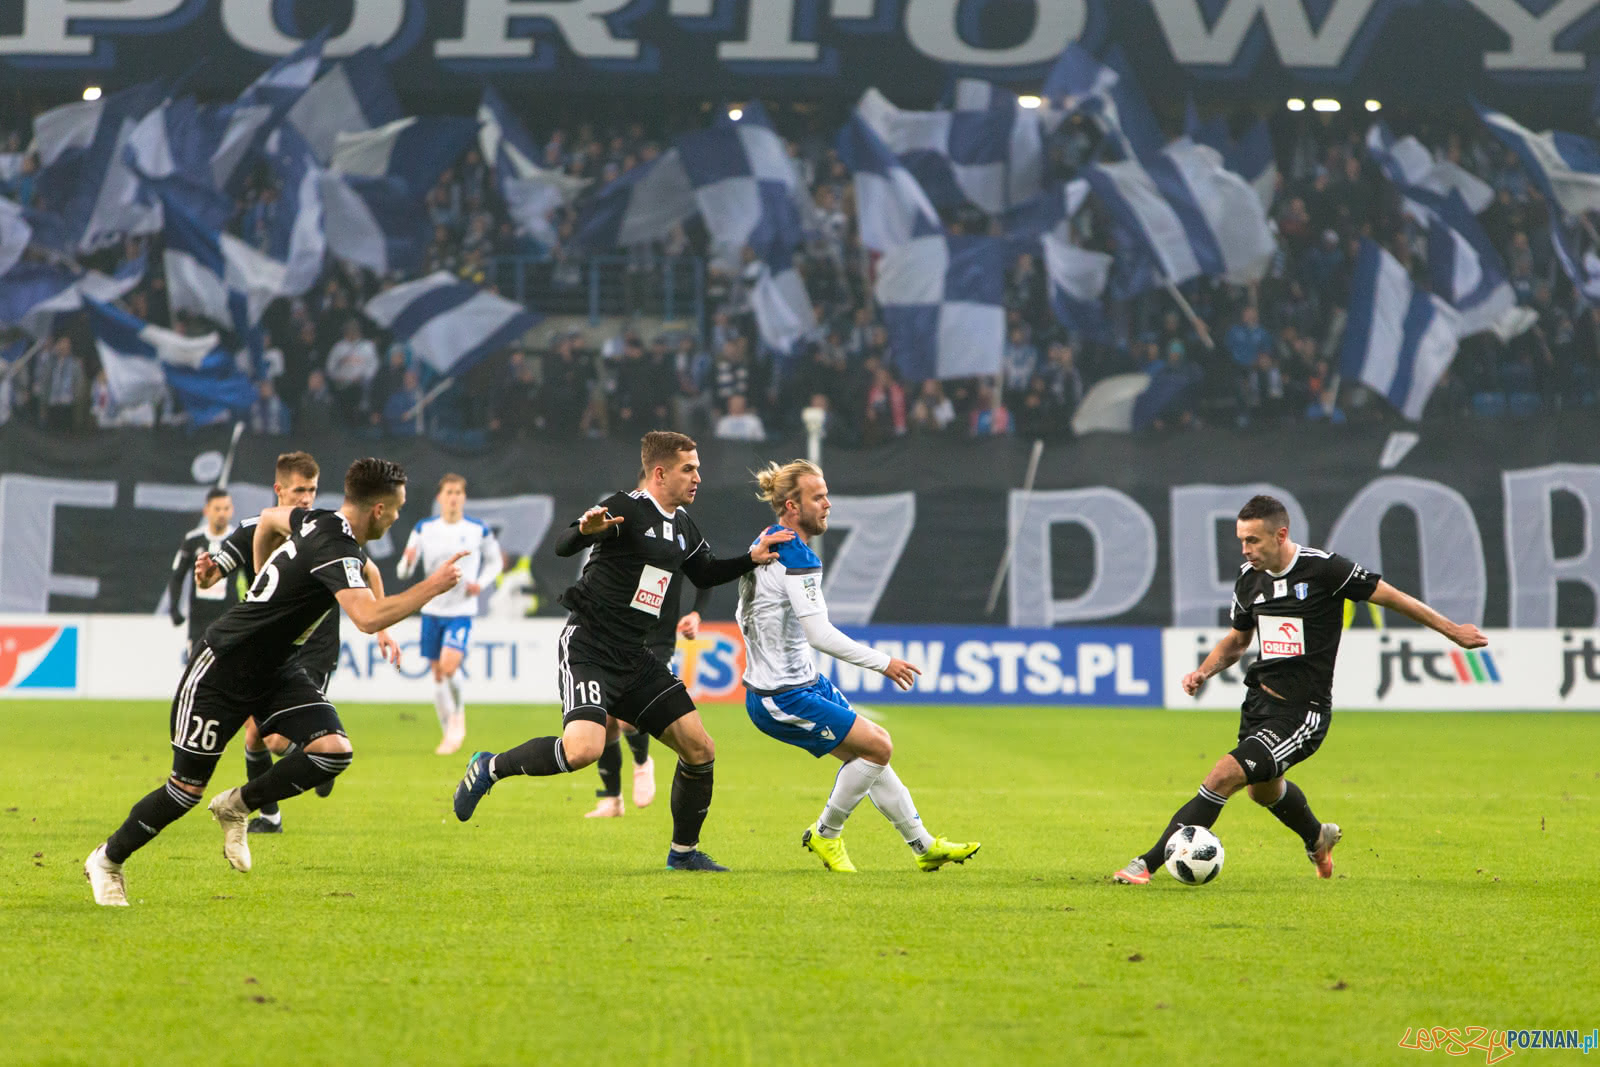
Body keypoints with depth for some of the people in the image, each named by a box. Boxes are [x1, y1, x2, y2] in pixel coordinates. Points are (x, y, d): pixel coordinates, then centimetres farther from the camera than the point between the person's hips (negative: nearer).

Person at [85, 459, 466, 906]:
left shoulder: (319, 520, 0)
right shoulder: (338, 548, -27)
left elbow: (269, 518, 22)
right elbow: (368, 618, -42)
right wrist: (431, 588, -33)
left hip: (274, 667, 9)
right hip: (224, 667, -9)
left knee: (333, 750, -12)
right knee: (187, 789, -1)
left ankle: (237, 805, 9)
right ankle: (107, 860, 21)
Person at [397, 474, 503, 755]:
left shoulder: (479, 530, -3)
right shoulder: (424, 529, 1)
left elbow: (494, 561, 13)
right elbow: (403, 573, 2)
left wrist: (481, 583, -5)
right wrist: (407, 562, -22)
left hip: (462, 610, -3)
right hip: (432, 609, 3)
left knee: (449, 665, -21)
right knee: (438, 674, 6)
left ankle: (458, 715, 7)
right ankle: (449, 734, 20)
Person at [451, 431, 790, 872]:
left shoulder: (683, 525, 13)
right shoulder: (626, 509, -13)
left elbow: (705, 574, 30)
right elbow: (563, 546, -24)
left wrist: (751, 559, 17)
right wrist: (586, 529, -46)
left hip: (634, 658, 8)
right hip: (588, 648, -8)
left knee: (700, 750, 2)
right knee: (584, 748, -29)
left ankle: (684, 851, 19)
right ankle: (491, 767, -5)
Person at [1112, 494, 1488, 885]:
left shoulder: (1324, 568, -17)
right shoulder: (1249, 578, 2)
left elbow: (1389, 596, -8)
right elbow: (1237, 639, 18)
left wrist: (1451, 629, -2)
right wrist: (1203, 672, 0)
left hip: (1302, 710, -8)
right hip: (1259, 699, 8)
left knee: (1224, 776, -19)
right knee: (1264, 790, 27)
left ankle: (1148, 863, -17)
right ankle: (1318, 838, 59)